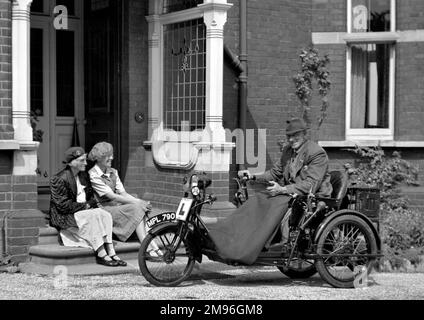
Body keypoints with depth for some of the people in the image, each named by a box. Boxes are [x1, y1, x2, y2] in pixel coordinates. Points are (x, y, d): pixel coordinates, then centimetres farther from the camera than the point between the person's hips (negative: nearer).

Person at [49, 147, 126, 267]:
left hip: (84, 210, 7)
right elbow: (63, 205, -18)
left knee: (105, 215, -19)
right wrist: (84, 206, -14)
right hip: (64, 216, -7)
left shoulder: (83, 175, 13)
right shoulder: (59, 180, -13)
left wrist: (90, 204, -4)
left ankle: (111, 252, -27)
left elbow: (91, 197, 20)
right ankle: (101, 255, -31)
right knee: (93, 216, -31)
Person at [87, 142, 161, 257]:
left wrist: (141, 202, -10)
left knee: (141, 207, -20)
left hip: (116, 205, 7)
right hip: (103, 210, -7)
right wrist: (138, 203, -19)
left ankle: (152, 246, -29)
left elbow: (123, 193, 8)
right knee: (136, 209, -25)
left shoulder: (113, 172, 14)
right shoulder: (93, 175, -11)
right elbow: (112, 196, -17)